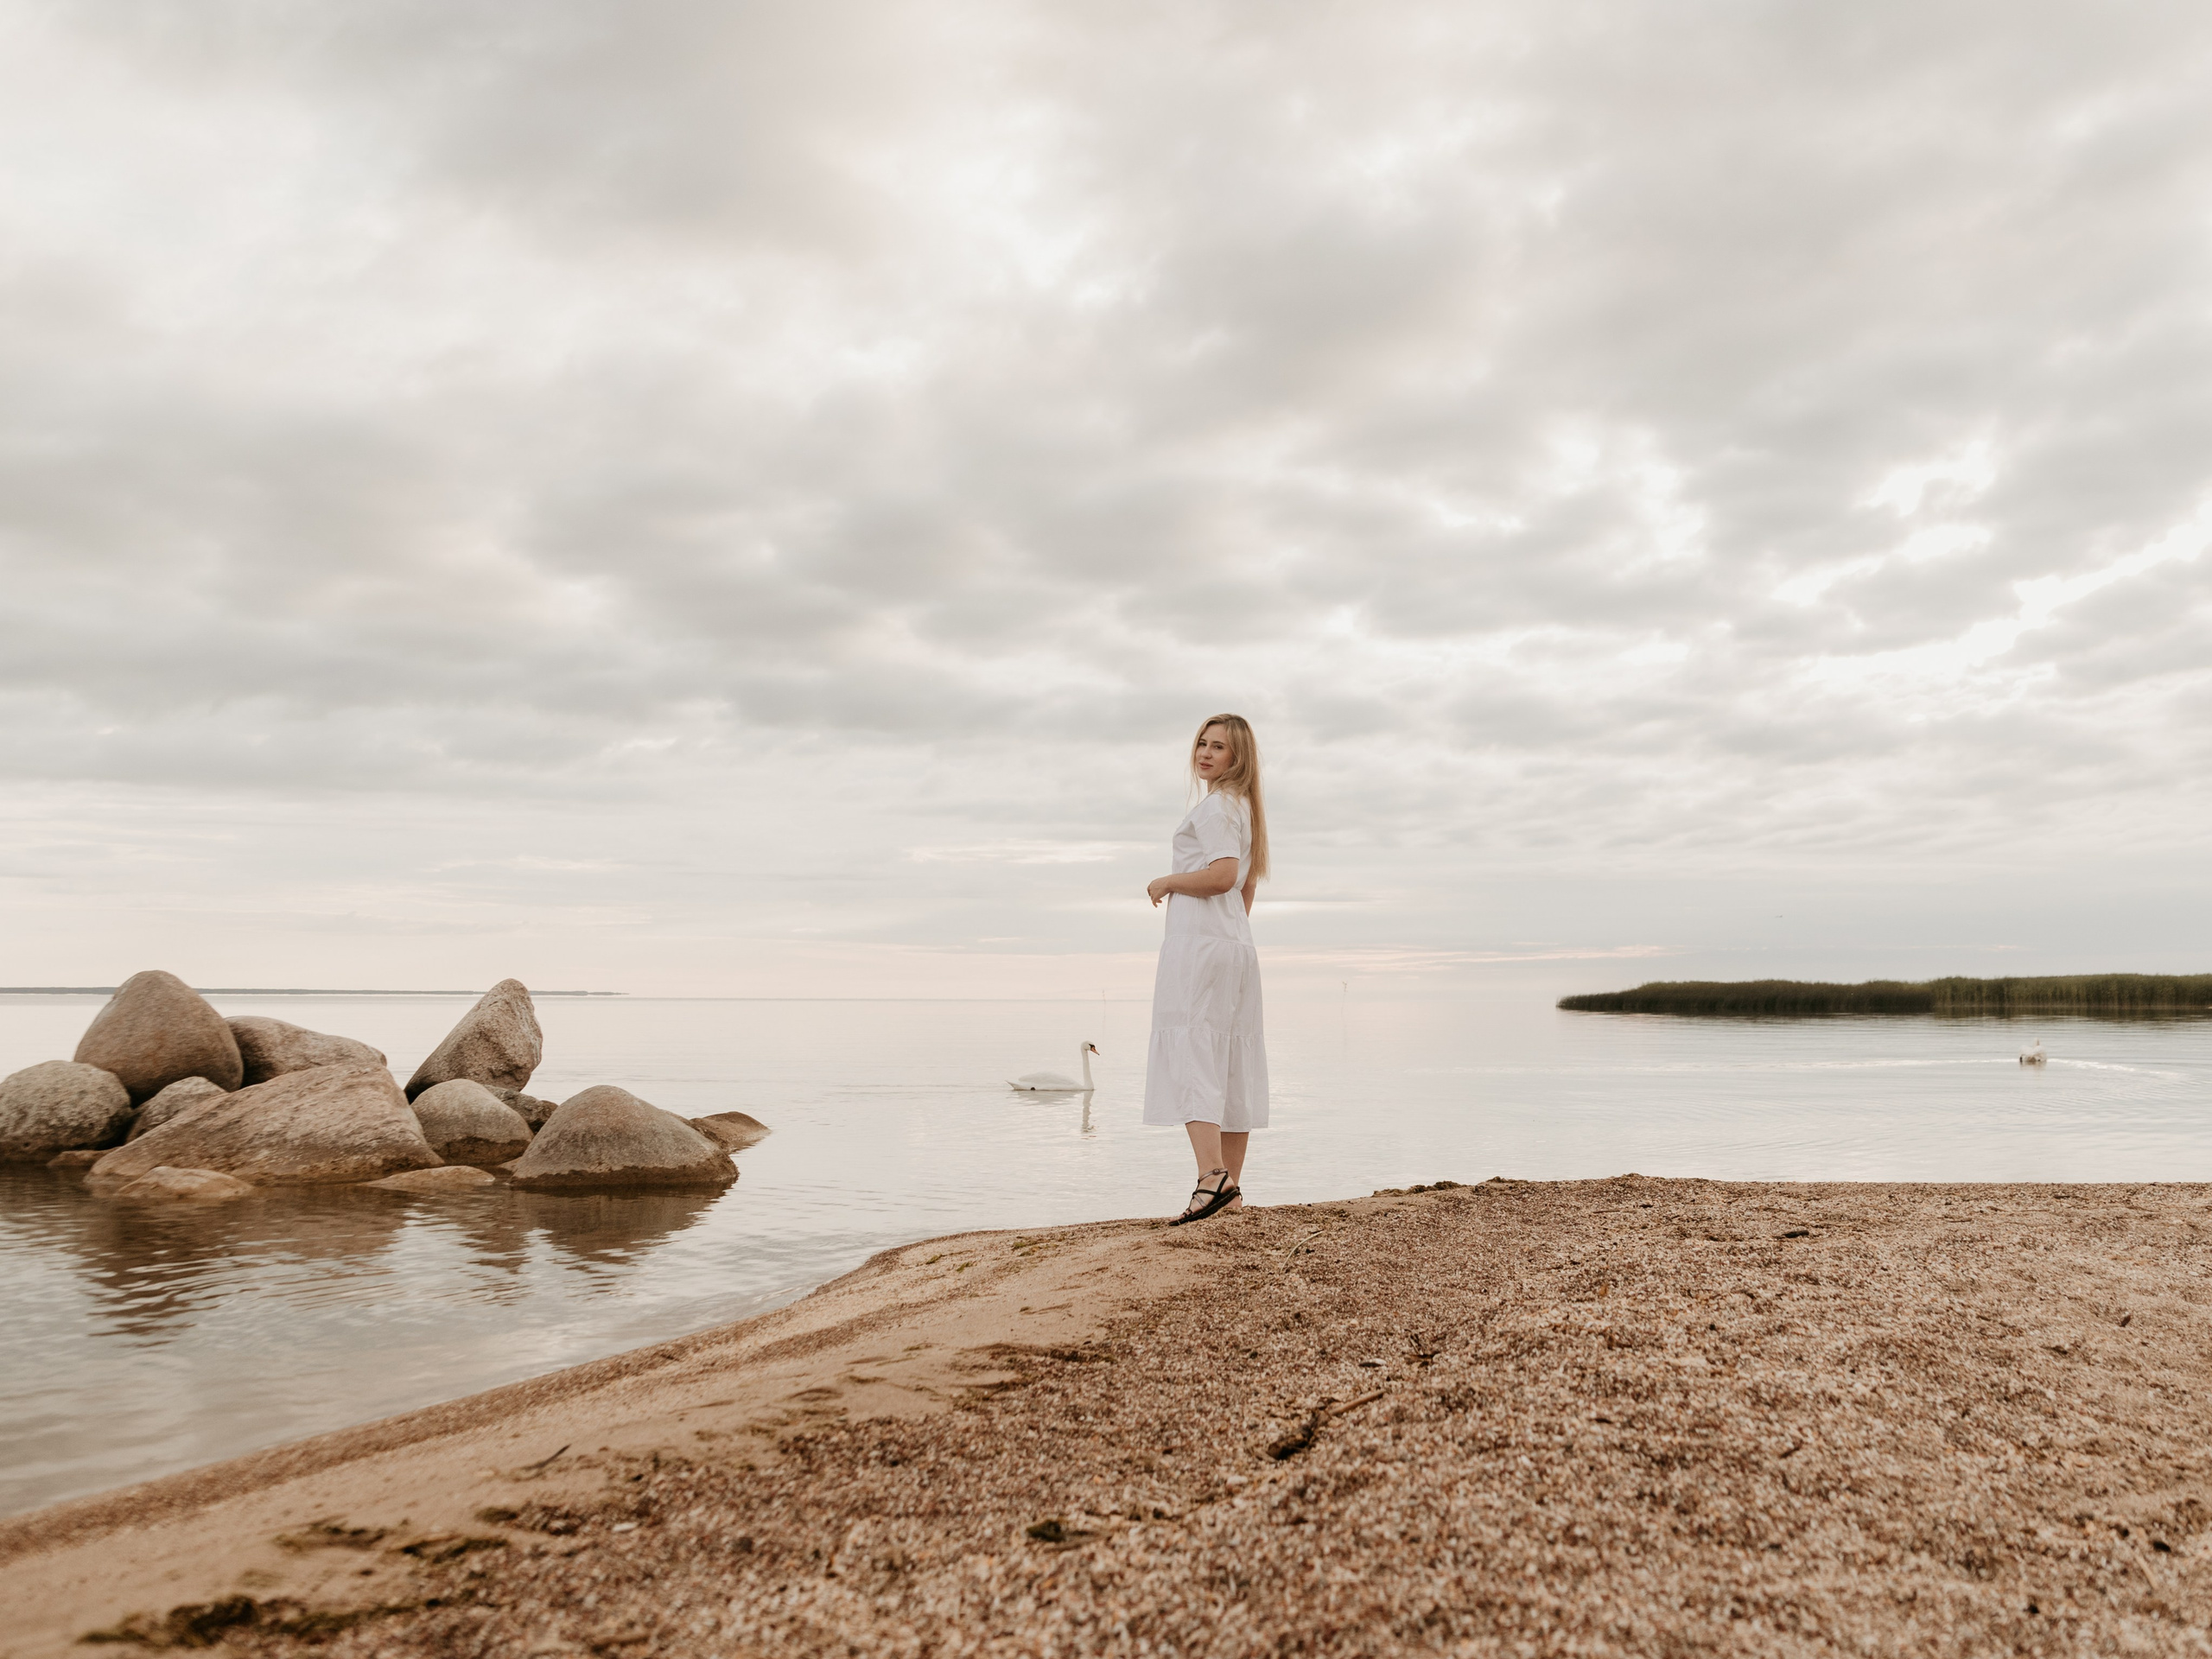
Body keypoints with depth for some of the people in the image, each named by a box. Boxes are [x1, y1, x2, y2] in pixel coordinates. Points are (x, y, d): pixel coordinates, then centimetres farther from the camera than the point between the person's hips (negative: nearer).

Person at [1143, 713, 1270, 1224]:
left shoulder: (1215, 805, -9)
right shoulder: (1247, 806, 20)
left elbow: (1222, 874, -22)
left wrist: (1166, 882, -9)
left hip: (1199, 942, -10)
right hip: (1238, 943, 10)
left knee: (1190, 1057, -13)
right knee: (1230, 1064, 8)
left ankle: (1212, 1178, -24)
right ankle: (1231, 1187, 12)